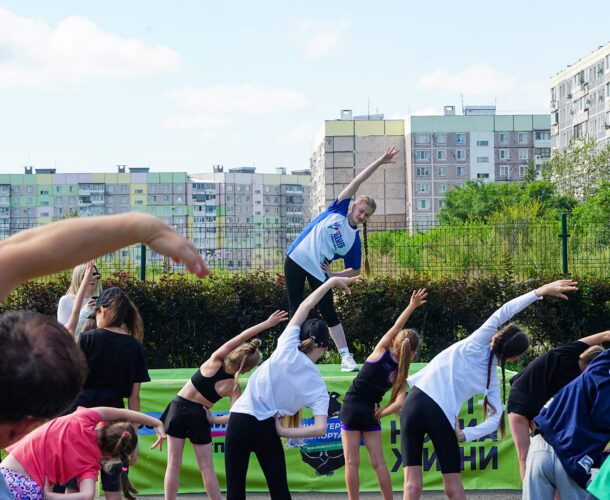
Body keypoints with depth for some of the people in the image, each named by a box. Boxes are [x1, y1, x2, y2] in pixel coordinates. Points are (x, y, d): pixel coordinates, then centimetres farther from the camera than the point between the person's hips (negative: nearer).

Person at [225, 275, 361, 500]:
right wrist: (284, 431, -7)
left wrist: (333, 281, 12)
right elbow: (320, 428, -13)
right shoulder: (318, 387, -2)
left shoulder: (287, 349, -5)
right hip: (267, 430, 0)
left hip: (239, 421, 0)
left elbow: (304, 306, 5)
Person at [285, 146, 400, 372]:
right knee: (295, 310, 2)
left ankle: (346, 358, -4)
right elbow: (357, 181, -1)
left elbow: (355, 270, 4)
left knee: (329, 313, -5)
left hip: (318, 272, 0)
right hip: (296, 259, 0)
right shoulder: (339, 209, 0)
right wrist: (379, 161, -6)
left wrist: (333, 275, -10)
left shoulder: (354, 240, -1)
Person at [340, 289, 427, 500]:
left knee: (352, 462, 2)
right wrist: (379, 414, -5)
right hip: (370, 413, 0)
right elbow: (399, 402, -16)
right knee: (379, 462, 7)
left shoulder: (381, 351, -5)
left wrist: (412, 306, -16)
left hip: (351, 407, 0)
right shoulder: (400, 375, -5)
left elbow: (396, 327, -7)